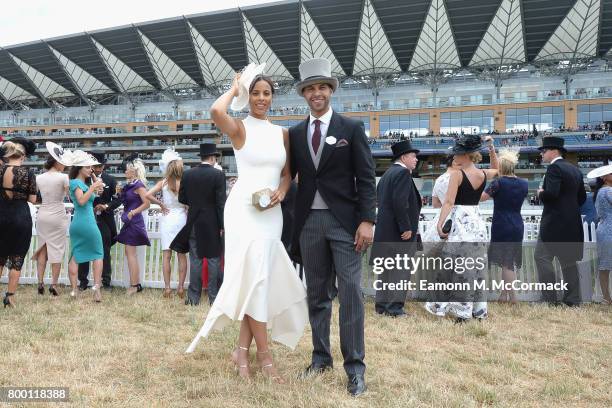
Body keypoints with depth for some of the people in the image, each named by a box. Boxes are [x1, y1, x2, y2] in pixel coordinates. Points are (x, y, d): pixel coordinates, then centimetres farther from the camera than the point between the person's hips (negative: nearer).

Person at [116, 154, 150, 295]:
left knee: (130, 253, -6)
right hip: (129, 222, 9)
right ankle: (136, 284, 18)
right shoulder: (130, 184, 12)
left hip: (134, 222, -9)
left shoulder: (138, 185, -13)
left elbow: (147, 203, -19)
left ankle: (134, 285, -1)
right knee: (130, 253, 12)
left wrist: (132, 212, -18)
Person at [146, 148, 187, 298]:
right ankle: (180, 287, 5)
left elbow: (148, 195, -13)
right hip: (182, 218, 0)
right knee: (182, 255, 7)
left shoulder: (163, 183, -3)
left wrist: (160, 204, -2)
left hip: (167, 219, 0)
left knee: (166, 255, 5)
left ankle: (167, 287, 4)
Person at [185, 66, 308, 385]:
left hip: (272, 212, 6)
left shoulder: (282, 133, 14)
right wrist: (234, 90, -4)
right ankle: (264, 354, 3)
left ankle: (242, 349, 18)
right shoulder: (239, 128, -1)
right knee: (255, 277, -8)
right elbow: (216, 111, -23)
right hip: (244, 209, -5)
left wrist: (281, 191, -4)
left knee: (260, 279, 7)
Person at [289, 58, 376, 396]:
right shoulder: (295, 133, 10)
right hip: (309, 222, 3)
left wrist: (367, 220, -12)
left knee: (350, 292, -5)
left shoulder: (352, 128, 2)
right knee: (317, 293, 11)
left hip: (344, 220, -3)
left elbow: (366, 179, -2)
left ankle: (355, 366, 5)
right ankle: (321, 356, 24)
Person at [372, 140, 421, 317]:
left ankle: (382, 305, 20)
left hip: (384, 230, 9)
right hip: (399, 231, -9)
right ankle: (394, 308, -2)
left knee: (387, 269, 14)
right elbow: (400, 202, -22)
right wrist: (406, 227, -20)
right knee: (401, 270, -4)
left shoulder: (387, 174, 17)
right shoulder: (403, 173, -12)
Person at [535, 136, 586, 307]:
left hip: (555, 222, -9)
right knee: (568, 260, 13)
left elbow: (551, 193, -24)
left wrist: (541, 193, -5)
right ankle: (573, 299, 16)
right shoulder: (575, 169, 14)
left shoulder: (554, 168, -13)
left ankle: (550, 299, -5)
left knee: (542, 257, -4)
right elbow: (582, 197, 17)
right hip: (572, 223, 9)